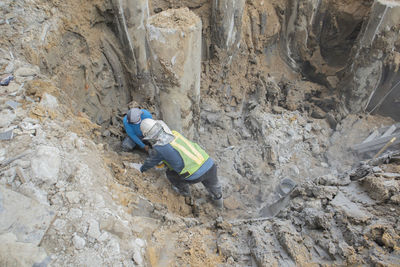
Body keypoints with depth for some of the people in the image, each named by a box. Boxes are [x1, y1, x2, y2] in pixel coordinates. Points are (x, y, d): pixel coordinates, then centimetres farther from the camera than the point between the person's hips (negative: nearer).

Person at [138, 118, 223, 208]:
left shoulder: (158, 149, -6)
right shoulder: (174, 133, 12)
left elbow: (150, 161, 16)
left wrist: (143, 168, 38)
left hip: (196, 175, -5)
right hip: (209, 164, 6)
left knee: (170, 173, 20)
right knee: (213, 183, 36)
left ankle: (184, 190, 43)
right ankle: (218, 200, 60)